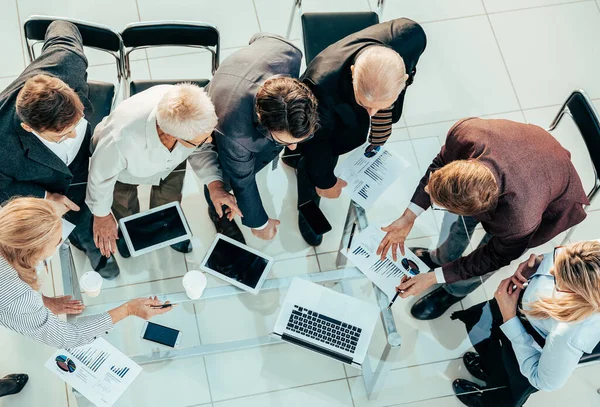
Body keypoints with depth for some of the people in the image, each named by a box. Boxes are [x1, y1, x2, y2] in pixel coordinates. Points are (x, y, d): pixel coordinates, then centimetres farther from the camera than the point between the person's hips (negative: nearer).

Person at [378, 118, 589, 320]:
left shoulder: (519, 221, -46)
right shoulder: (465, 133, -40)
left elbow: (495, 257, -22)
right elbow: (441, 163, -15)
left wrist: (433, 278, -18)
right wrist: (408, 218, -20)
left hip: (551, 204, -3)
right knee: (458, 218, 16)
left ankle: (455, 291, 43)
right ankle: (442, 257, 51)